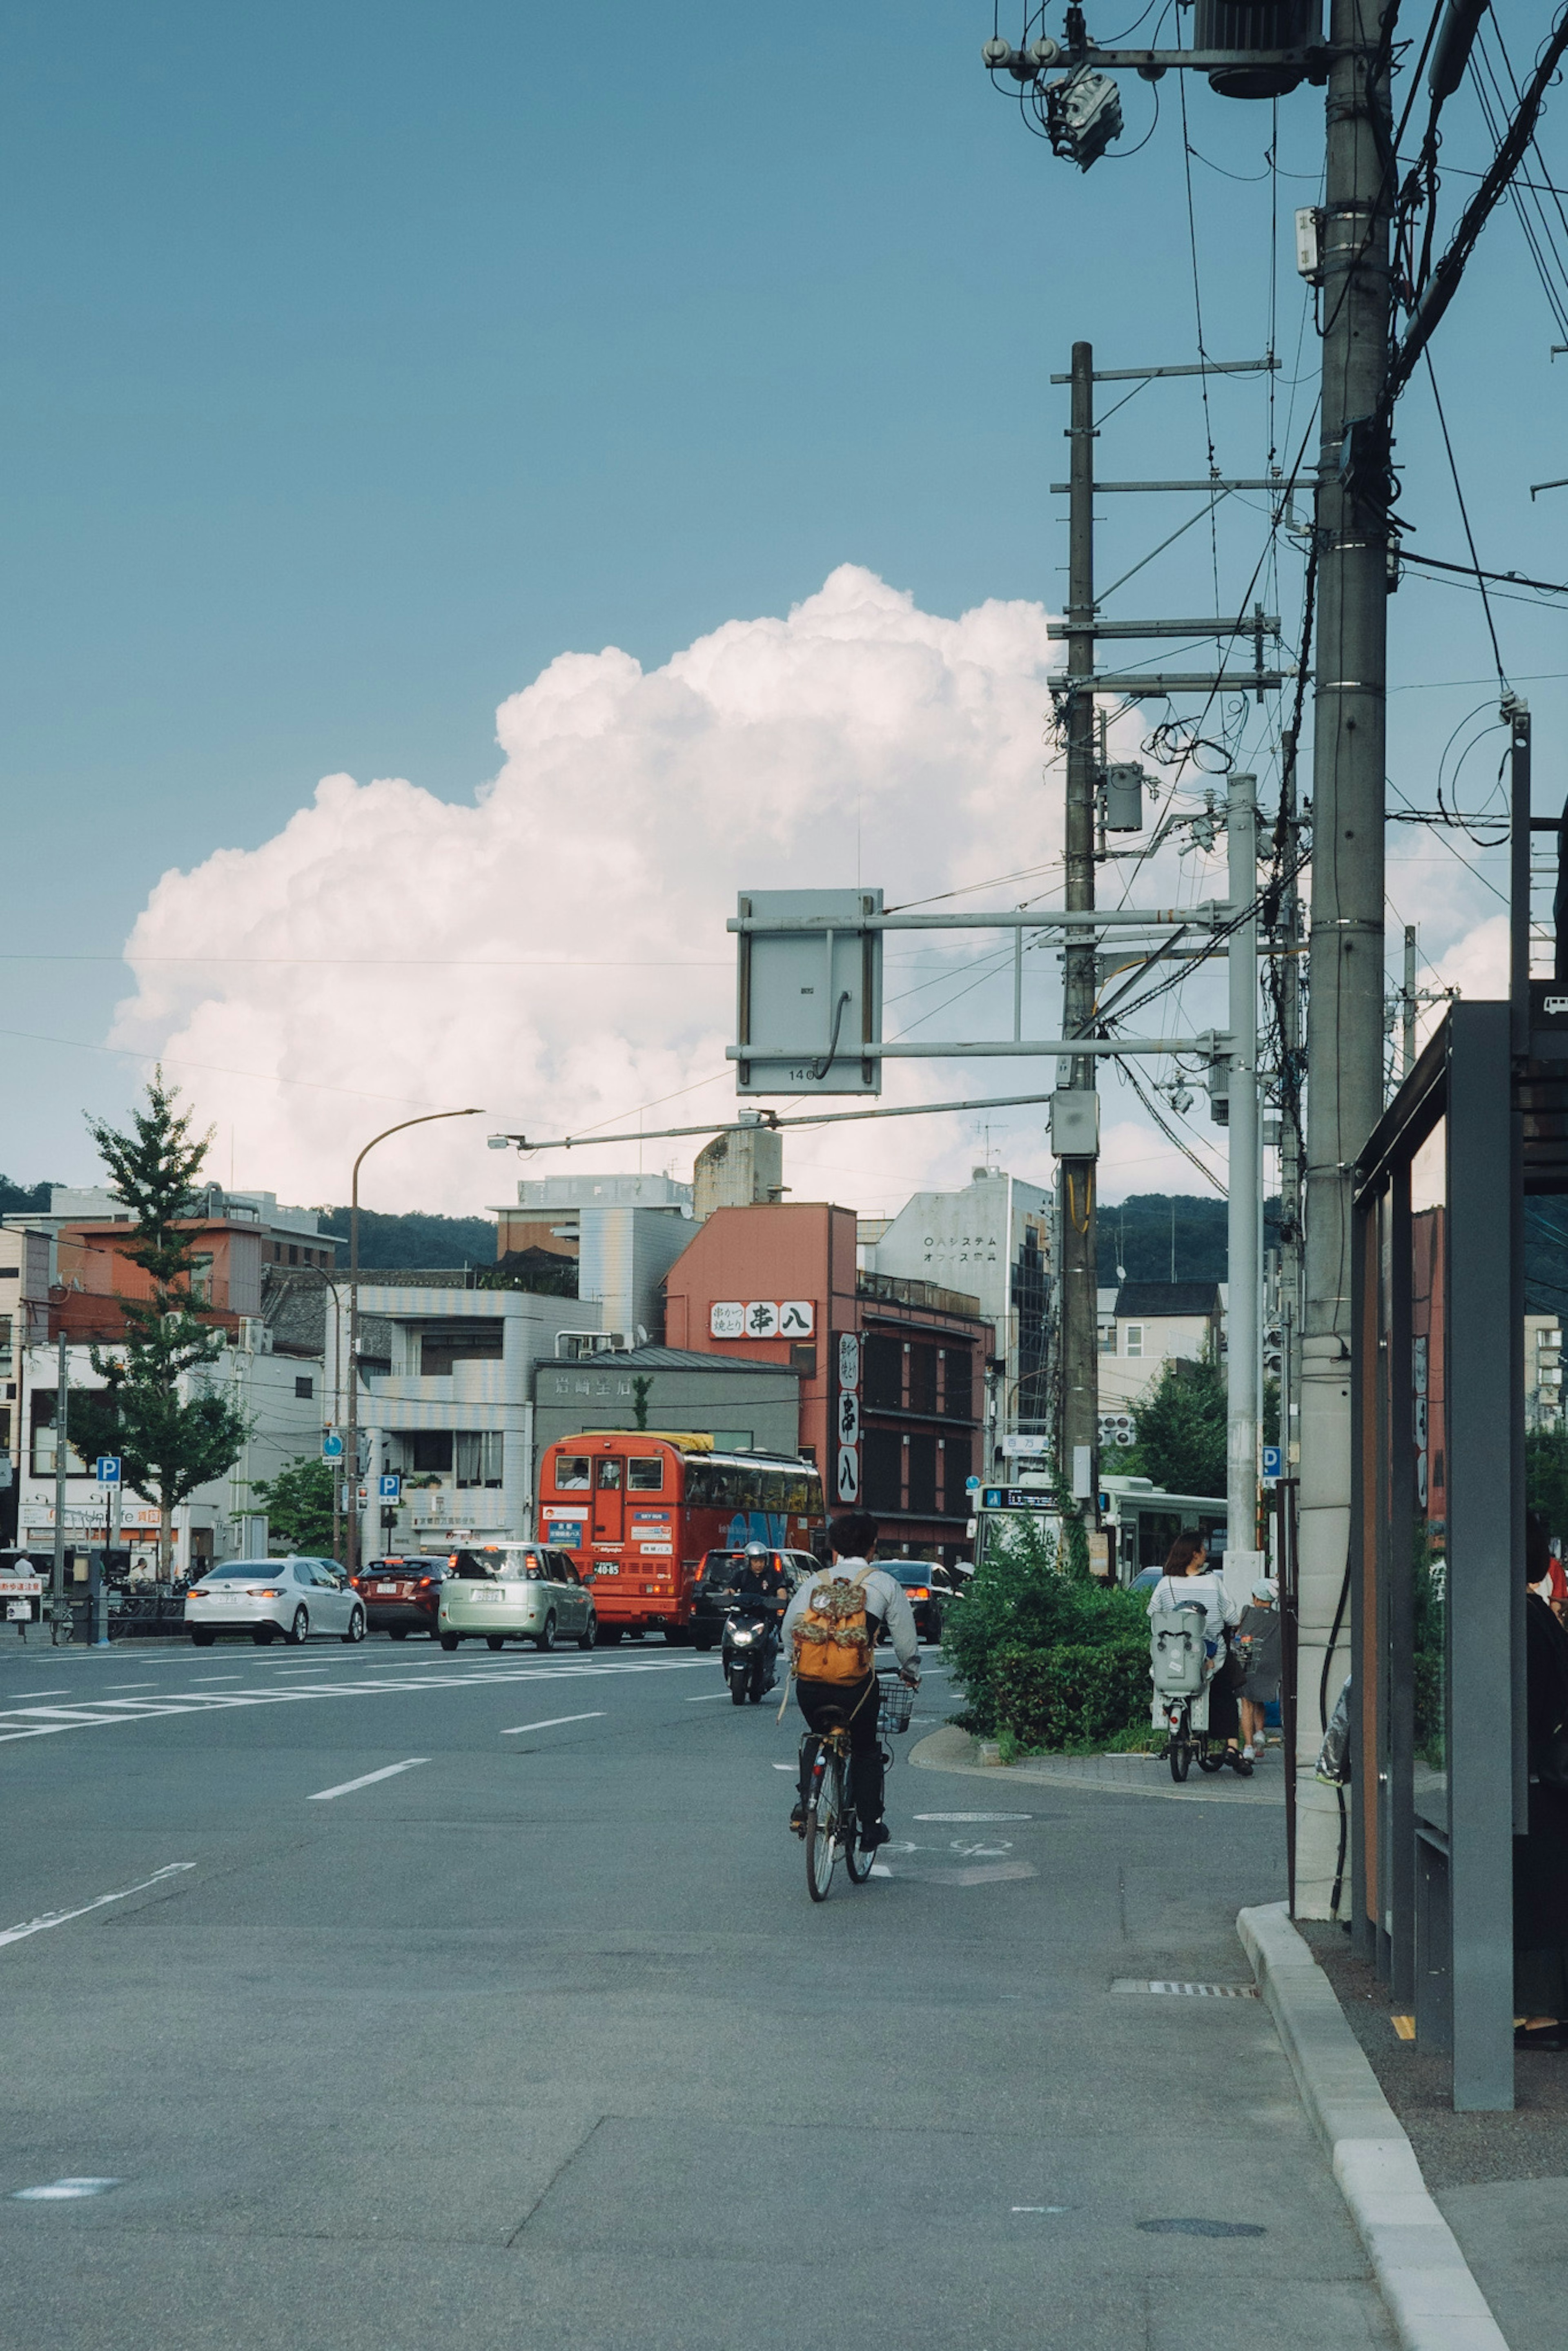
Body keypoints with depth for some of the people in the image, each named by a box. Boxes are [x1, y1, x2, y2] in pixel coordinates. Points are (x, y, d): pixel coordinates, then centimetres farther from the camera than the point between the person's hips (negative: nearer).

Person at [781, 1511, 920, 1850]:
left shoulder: (814, 1582, 13)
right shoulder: (884, 1584, 8)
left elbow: (788, 1631, 14)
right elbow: (905, 1638, 10)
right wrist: (911, 1673, 28)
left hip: (810, 1682, 2)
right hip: (856, 1683, -2)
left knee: (816, 1738, 28)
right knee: (865, 1750, 19)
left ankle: (805, 1808, 17)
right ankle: (870, 1824, 14)